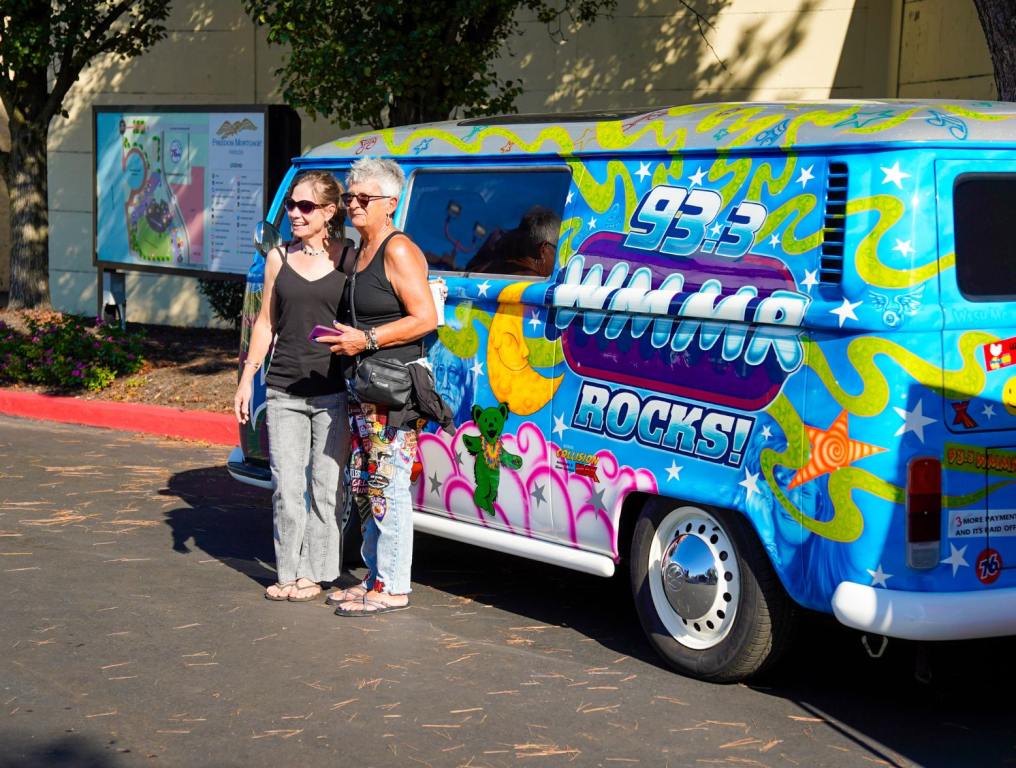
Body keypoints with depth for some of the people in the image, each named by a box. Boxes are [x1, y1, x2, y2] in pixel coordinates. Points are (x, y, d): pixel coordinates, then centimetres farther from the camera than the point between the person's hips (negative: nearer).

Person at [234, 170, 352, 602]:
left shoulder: (349, 258, 0)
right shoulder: (279, 258, 10)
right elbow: (266, 323, 15)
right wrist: (246, 379, 11)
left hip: (333, 392, -3)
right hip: (283, 392, 3)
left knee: (325, 486, 2)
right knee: (286, 487, 5)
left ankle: (314, 573, 12)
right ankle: (288, 572, 14)